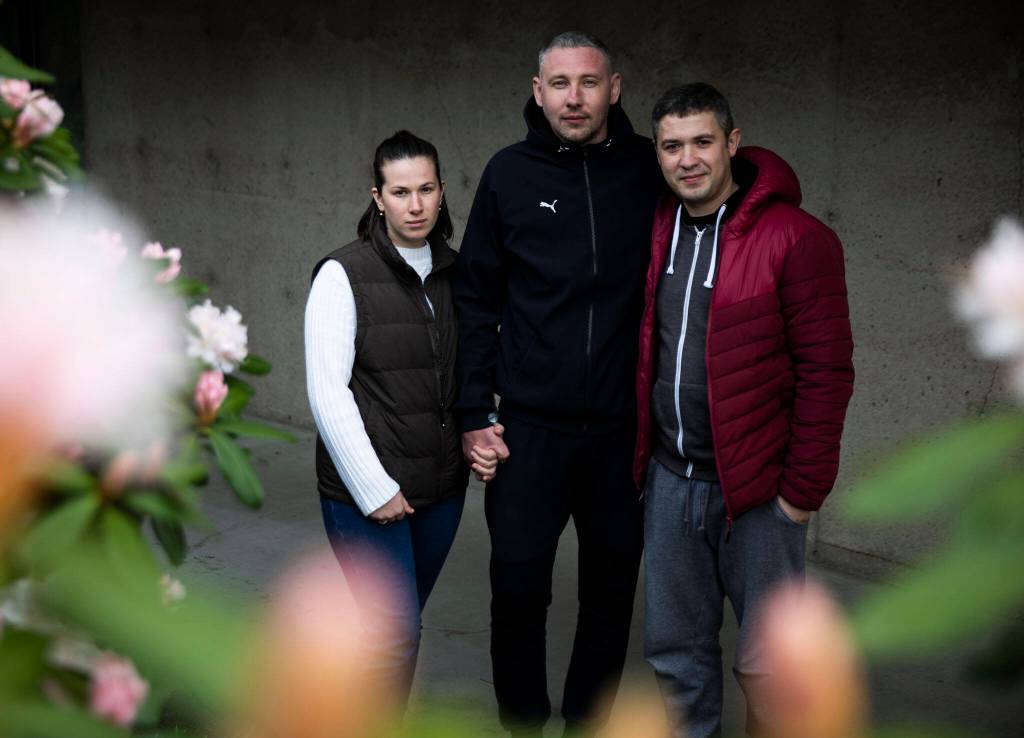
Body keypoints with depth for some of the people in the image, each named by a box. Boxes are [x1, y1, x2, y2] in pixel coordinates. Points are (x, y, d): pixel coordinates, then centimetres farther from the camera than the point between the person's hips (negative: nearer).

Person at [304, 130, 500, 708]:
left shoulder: (455, 274, 7)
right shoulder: (344, 274, -9)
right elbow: (328, 391, -12)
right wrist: (374, 488, -14)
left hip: (442, 487, 5)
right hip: (368, 491, -5)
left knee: (397, 626, 15)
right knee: (397, 633, -9)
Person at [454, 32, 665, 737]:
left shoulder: (649, 171, 0)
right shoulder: (510, 173, 0)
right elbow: (476, 299, 3)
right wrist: (476, 413, -1)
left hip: (621, 427, 1)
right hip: (530, 428, -1)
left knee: (612, 589, 12)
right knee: (518, 588, 5)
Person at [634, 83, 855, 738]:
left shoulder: (797, 240, -12)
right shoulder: (655, 230, 6)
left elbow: (827, 374, -12)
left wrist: (803, 491, -12)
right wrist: (638, 455, 11)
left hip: (758, 492, -5)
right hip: (669, 481, 5)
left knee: (766, 665, 4)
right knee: (676, 653, 14)